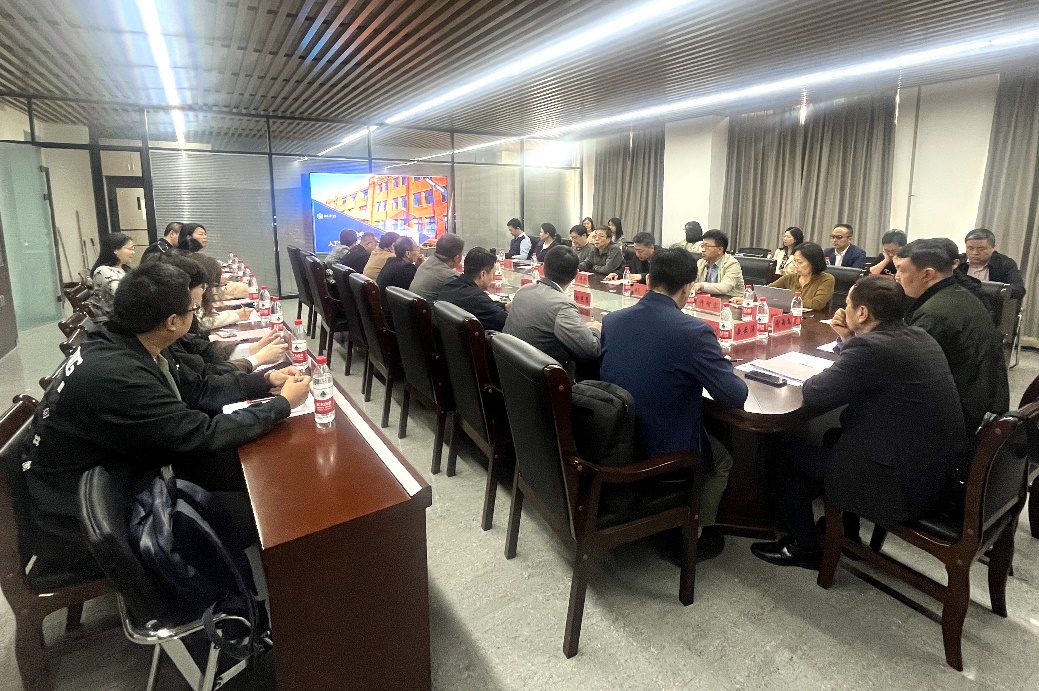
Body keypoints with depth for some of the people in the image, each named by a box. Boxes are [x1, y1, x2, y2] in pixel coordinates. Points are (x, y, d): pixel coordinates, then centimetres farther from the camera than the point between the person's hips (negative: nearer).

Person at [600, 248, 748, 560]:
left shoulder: (611, 320, -5)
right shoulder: (694, 331, -22)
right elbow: (736, 396, -14)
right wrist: (722, 365, 8)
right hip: (664, 455, -6)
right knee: (722, 459, 28)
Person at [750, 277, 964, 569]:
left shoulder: (872, 347, -25)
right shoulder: (917, 336, 4)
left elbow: (816, 394, -18)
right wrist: (849, 339, 7)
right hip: (935, 469, 9)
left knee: (789, 452, 6)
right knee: (834, 437, 26)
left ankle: (804, 548, 23)